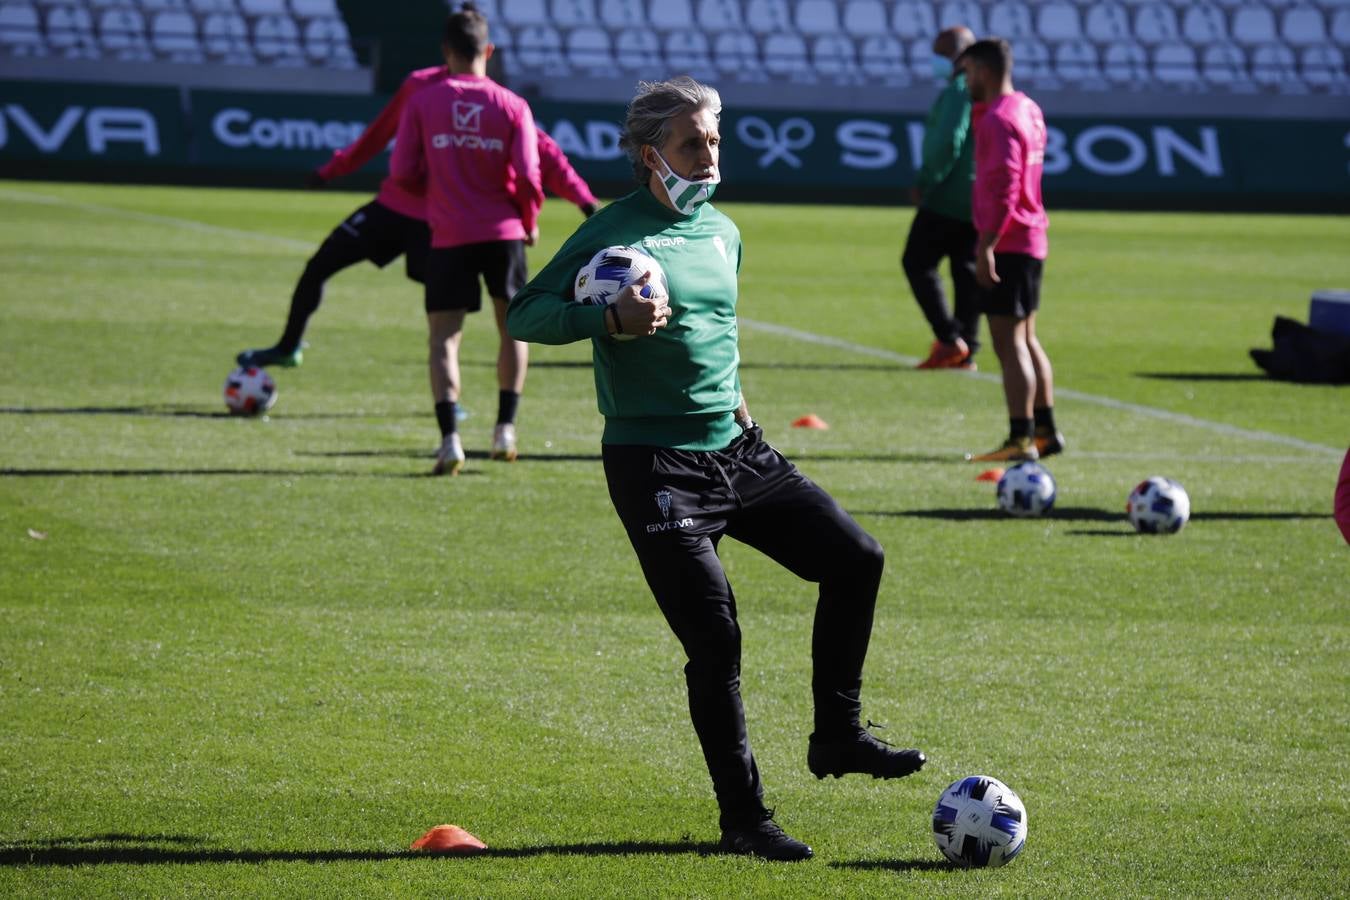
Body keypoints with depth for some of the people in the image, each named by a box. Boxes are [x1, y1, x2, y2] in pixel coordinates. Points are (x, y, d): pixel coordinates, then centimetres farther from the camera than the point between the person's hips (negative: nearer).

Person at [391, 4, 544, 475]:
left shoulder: (422, 102, -3)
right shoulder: (512, 106, -3)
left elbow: (403, 173, -2)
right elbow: (528, 176, -7)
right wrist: (529, 222, 12)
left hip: (449, 237, -1)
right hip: (503, 233, 1)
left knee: (444, 337, 2)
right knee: (513, 327, 20)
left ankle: (449, 440, -14)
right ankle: (505, 429, 16)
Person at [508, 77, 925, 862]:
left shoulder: (724, 233, 12)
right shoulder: (616, 232, -9)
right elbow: (525, 315, -12)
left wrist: (732, 395, 15)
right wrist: (612, 320, -26)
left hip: (736, 452, 7)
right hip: (655, 466, -7)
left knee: (855, 558, 1)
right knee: (715, 637, -8)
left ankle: (838, 736, 15)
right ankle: (744, 819, 3)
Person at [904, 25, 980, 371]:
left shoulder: (960, 91, -14)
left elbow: (948, 143, -23)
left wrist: (925, 183, -16)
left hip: (950, 197, -9)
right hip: (982, 198, 9)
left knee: (917, 263, -1)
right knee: (966, 269, 10)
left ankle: (949, 340, -10)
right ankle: (966, 351, 8)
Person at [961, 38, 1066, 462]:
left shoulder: (999, 119, -15)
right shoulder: (1028, 110, 14)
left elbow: (1004, 184, -23)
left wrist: (986, 244, -25)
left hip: (1007, 244, -10)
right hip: (1031, 242, 10)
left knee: (1009, 342, -10)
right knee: (1025, 339, 18)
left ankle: (1021, 439, -12)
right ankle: (1046, 431, 22)